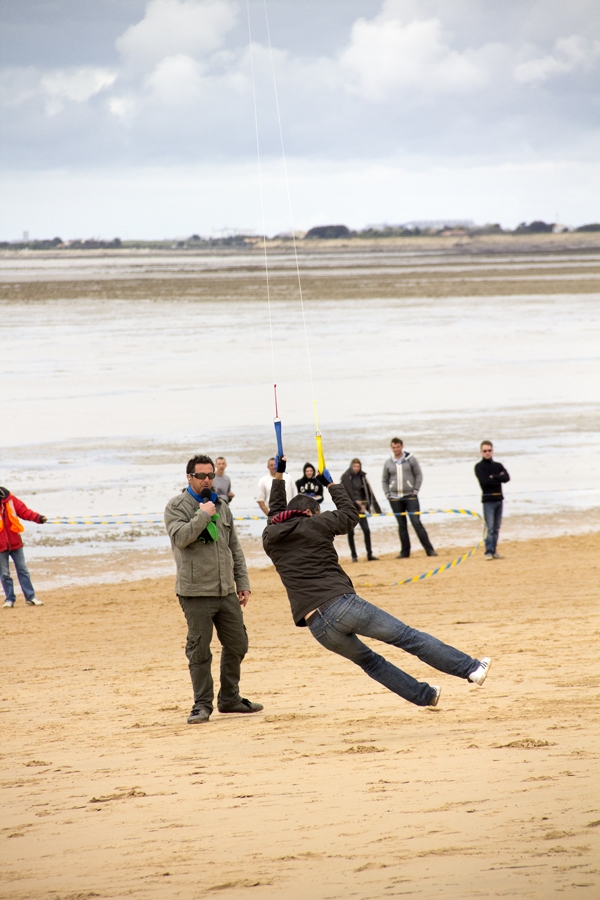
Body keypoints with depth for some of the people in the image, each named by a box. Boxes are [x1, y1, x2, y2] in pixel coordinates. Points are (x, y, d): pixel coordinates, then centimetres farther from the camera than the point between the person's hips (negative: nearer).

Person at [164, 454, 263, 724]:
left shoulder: (221, 506, 14)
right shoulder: (177, 506, -3)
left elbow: (234, 548, 18)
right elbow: (180, 537, -21)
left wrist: (243, 583, 15)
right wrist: (203, 515, -17)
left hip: (226, 592, 6)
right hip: (196, 593, -6)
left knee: (237, 645, 11)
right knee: (199, 651, -3)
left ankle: (230, 699, 24)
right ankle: (202, 705, 5)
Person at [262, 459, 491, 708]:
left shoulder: (270, 540, 16)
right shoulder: (313, 525, 4)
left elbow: (276, 513, 39)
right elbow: (350, 514, 22)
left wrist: (278, 477, 47)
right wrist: (331, 485, 34)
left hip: (318, 626, 4)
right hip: (343, 603, -4)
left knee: (367, 660, 23)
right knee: (407, 637, 0)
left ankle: (424, 696, 24)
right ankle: (470, 668, 1)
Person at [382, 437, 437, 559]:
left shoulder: (411, 459, 1)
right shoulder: (388, 463, 7)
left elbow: (419, 475, 3)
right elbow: (384, 480, 15)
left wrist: (416, 490, -6)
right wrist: (387, 494, 2)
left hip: (410, 497, -3)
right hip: (395, 499, 3)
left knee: (417, 523, -8)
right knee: (402, 525, 6)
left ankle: (429, 549, -6)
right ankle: (405, 552, 12)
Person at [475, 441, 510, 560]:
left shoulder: (498, 466, 13)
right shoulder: (479, 467, 0)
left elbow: (507, 478, -4)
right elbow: (485, 481, -16)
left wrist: (493, 477, -12)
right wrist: (499, 479, -8)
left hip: (499, 499, 5)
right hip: (488, 500, -5)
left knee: (496, 528, 8)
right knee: (490, 528, -11)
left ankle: (494, 551, 13)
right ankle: (489, 552, -13)